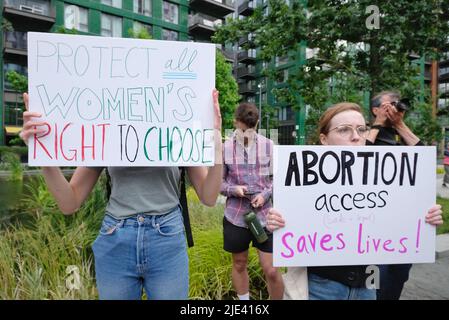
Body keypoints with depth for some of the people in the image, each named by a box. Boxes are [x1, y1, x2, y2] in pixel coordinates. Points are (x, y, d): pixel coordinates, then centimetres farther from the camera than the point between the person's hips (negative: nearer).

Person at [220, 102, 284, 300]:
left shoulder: (268, 146, -1)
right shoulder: (225, 148, -4)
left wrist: (265, 194, -12)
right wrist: (234, 189, -16)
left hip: (264, 215, 0)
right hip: (235, 216, 1)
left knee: (271, 270, 1)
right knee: (239, 264, 18)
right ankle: (243, 299, 41)